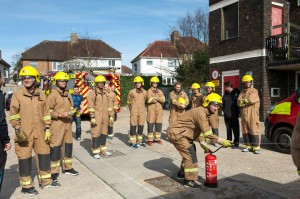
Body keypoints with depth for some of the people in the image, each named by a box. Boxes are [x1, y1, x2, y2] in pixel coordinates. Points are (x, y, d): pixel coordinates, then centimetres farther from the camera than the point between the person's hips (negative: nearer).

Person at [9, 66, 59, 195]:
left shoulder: (41, 95, 7)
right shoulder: (17, 95, -3)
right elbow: (13, 115, -4)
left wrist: (47, 129, 6)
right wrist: (17, 129, -13)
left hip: (40, 132, 4)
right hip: (24, 133, -4)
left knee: (44, 154, 12)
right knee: (25, 157, 2)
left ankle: (45, 180, 28)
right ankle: (26, 186, 17)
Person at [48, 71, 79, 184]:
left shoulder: (68, 95, 15)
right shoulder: (53, 95, -7)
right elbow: (48, 111, -10)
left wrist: (72, 112, 3)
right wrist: (59, 115, -19)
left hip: (68, 123, 7)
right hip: (57, 124, -7)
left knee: (68, 145, 14)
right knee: (55, 147, -5)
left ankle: (68, 168, 29)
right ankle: (54, 172, 4)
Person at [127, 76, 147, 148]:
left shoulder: (145, 92, 4)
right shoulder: (131, 92, -4)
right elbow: (128, 102, 10)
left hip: (142, 112, 3)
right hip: (134, 112, -3)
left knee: (141, 126, 9)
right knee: (133, 126, -2)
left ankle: (139, 141, 21)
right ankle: (132, 142, 6)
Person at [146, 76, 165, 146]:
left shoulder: (160, 91, 15)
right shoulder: (149, 91, 1)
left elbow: (163, 100, 0)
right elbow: (150, 100, -15)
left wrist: (155, 97, -12)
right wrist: (158, 99, -4)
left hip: (159, 110, 5)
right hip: (151, 110, -4)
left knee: (159, 124, 6)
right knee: (150, 124, -5)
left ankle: (157, 138, 17)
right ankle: (150, 140, 0)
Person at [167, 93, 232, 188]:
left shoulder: (205, 113, 9)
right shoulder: (200, 113, -24)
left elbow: (200, 131, 10)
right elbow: (207, 133, -30)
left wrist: (203, 145, 0)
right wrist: (222, 141, -28)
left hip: (179, 132, 10)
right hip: (175, 132, -10)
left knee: (190, 151, 20)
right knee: (190, 153, -11)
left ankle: (182, 173, 35)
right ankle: (189, 180, -3)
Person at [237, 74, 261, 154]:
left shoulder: (254, 91, 1)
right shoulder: (242, 92, 16)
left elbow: (251, 100, -17)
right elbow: (239, 103, 1)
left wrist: (243, 101, -2)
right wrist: (247, 101, -12)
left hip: (253, 114, -5)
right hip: (244, 115, 5)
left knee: (254, 130, -7)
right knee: (245, 131, 8)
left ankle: (256, 147, -4)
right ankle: (248, 146, 17)